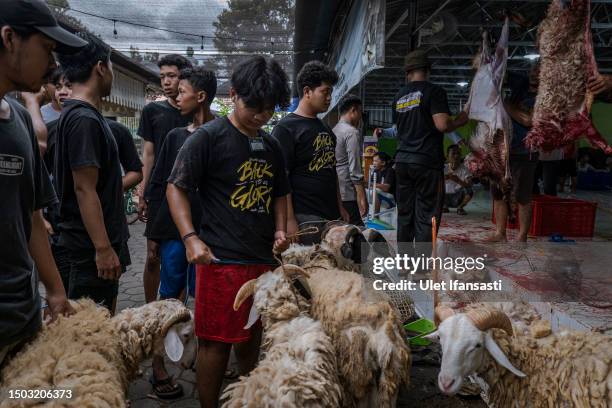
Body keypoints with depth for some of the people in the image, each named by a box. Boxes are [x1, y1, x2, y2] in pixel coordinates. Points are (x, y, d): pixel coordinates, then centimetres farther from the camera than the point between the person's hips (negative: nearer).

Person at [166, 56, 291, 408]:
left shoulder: (271, 146, 13)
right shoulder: (209, 137, -6)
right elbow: (176, 188, -6)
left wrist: (280, 231, 7)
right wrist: (191, 238, -16)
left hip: (265, 259, 6)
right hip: (222, 260, -6)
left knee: (251, 339, 18)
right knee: (216, 342, 2)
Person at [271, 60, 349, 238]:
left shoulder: (326, 129, 18)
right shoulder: (285, 128, -7)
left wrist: (340, 207, 19)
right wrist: (289, 220, -18)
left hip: (332, 217, 8)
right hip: (304, 218, -8)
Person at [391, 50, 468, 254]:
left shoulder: (399, 96, 14)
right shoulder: (433, 91, -6)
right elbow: (442, 125, -16)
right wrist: (460, 120, 2)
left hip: (402, 160, 6)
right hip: (427, 162, -6)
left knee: (404, 214, 11)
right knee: (426, 217, -2)